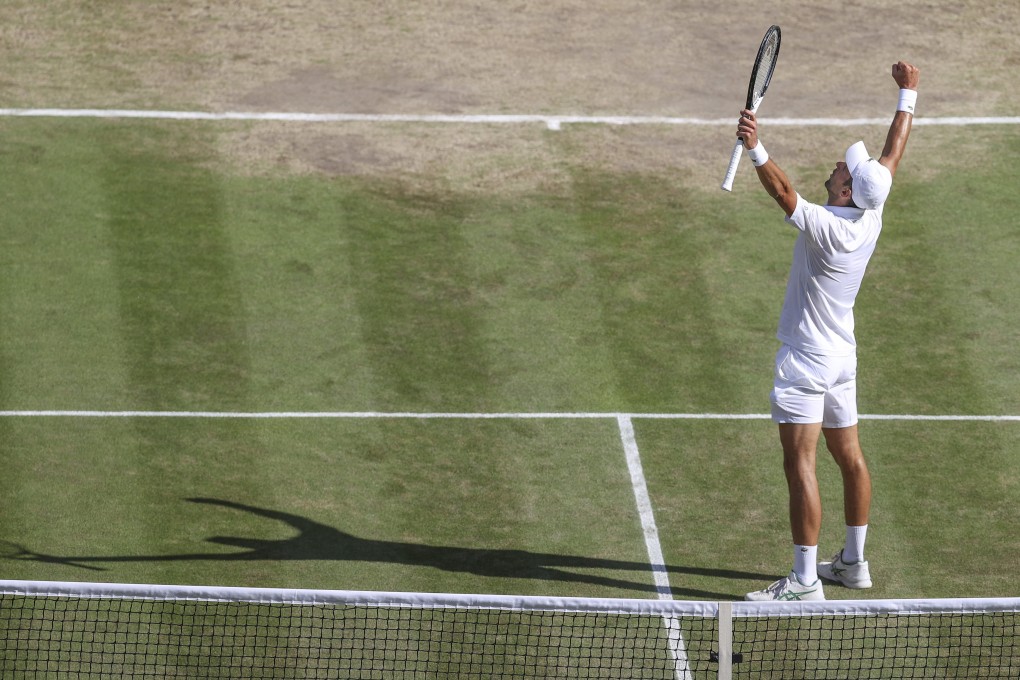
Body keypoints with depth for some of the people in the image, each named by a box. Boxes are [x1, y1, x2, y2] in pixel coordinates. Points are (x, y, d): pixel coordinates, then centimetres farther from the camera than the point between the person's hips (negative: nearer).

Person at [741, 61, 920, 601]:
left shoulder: (828, 228, -24)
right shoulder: (871, 217, -2)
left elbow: (783, 191, -40)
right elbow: (894, 154, 11)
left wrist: (755, 149, -51)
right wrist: (908, 95, 20)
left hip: (807, 362, -10)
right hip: (841, 358, 10)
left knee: (800, 464, -10)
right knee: (849, 457, 17)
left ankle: (805, 580, -12)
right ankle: (853, 562, 27)